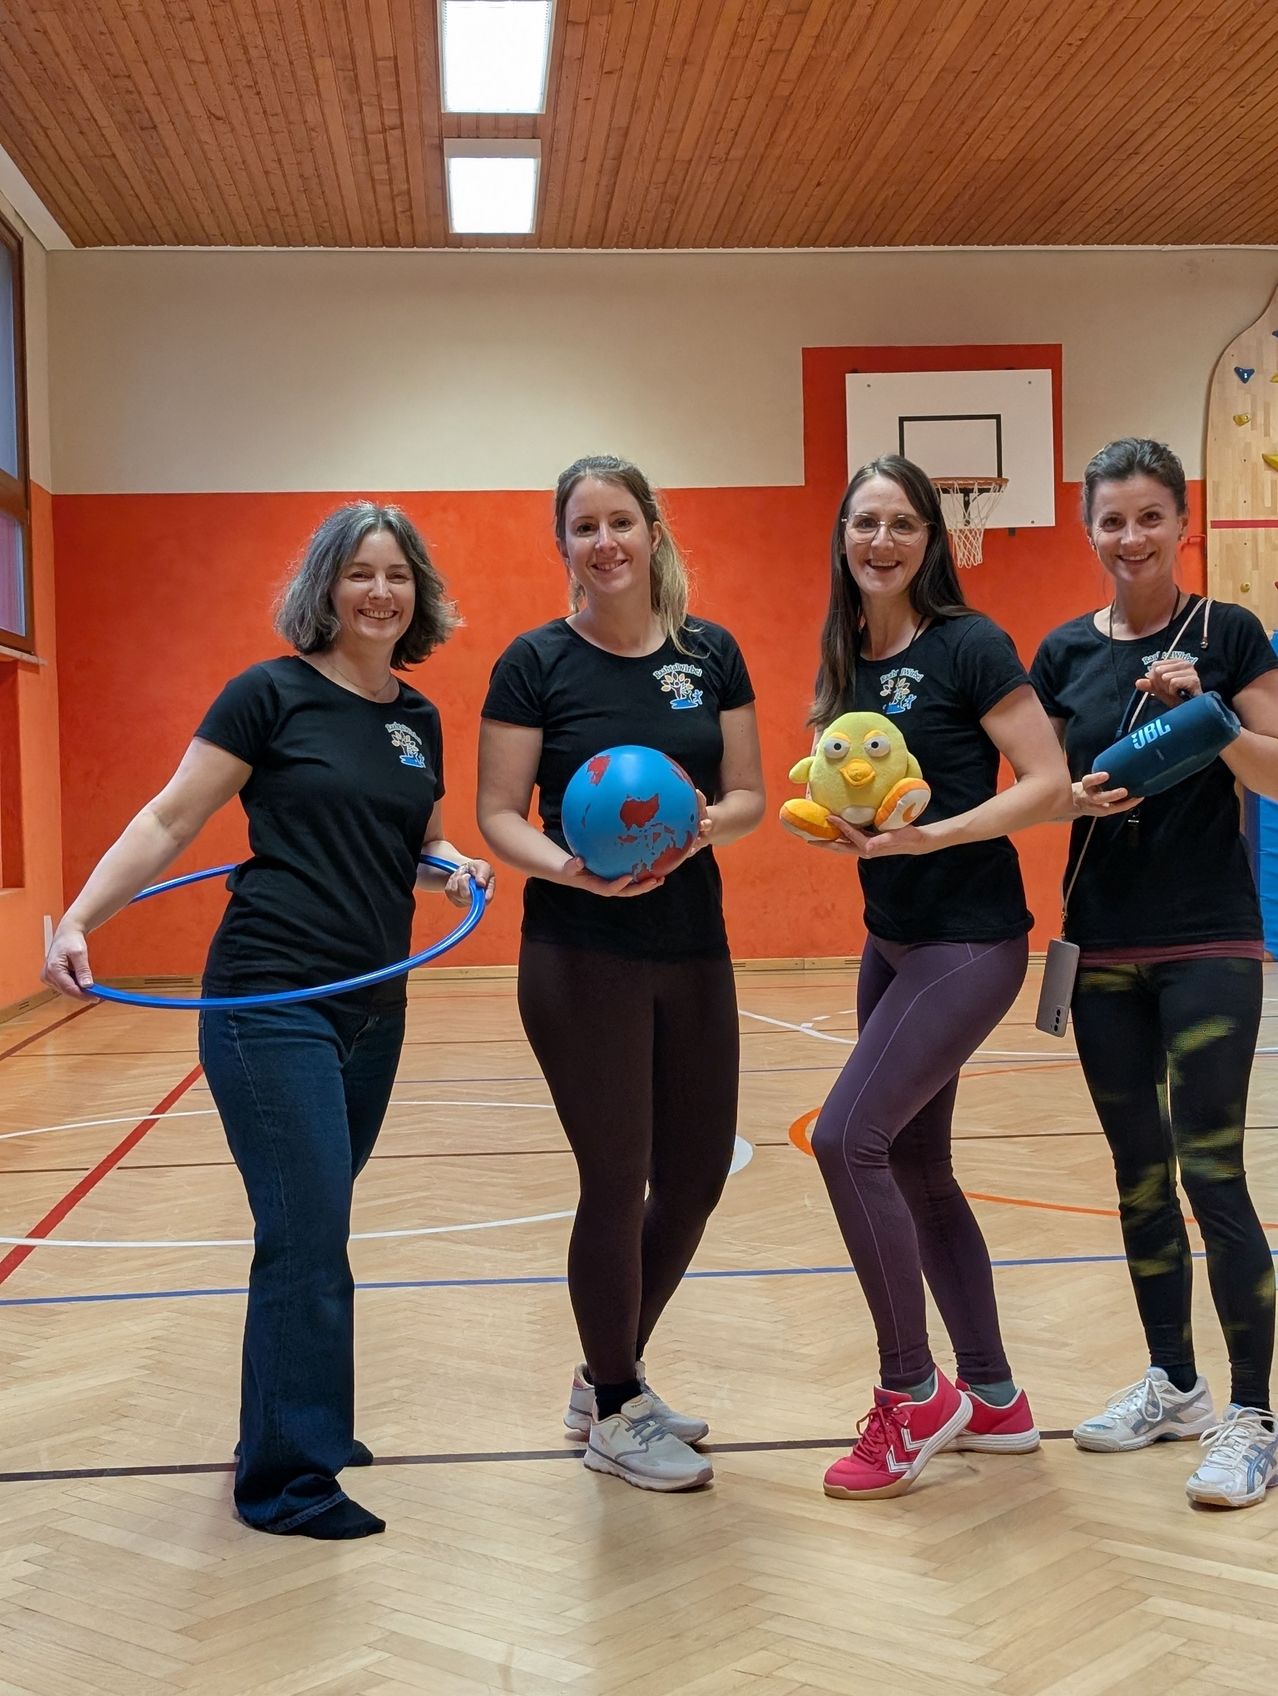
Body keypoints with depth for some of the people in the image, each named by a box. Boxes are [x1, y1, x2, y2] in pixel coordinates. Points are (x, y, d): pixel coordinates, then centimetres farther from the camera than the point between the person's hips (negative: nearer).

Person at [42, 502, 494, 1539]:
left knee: (312, 1230, 14)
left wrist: (453, 868, 0)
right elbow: (171, 819, -7)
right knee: (309, 1236, -7)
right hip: (271, 1003, -6)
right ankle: (288, 1480, 6)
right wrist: (80, 918, -17)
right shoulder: (273, 694, -6)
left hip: (374, 1009, 6)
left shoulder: (419, 720, 12)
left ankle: (291, 1425, 30)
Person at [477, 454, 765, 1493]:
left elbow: (750, 796, 6)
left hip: (695, 950, 5)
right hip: (581, 959, -5)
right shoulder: (537, 663, -4)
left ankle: (610, 1377, 34)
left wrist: (704, 822, -16)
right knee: (617, 1181, 1)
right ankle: (614, 1416, 22)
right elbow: (499, 815, -5)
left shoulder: (710, 654, 6)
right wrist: (573, 867, -23)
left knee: (697, 1173, 11)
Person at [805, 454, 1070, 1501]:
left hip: (970, 940, -8)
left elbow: (1049, 784, -15)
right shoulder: (847, 662, 10)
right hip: (891, 938, 8)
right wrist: (846, 825, -5)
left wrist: (931, 836, -25)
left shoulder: (968, 646, -11)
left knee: (847, 1138, -16)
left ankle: (912, 1397, 1)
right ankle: (994, 1399, 26)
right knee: (913, 1168, 11)